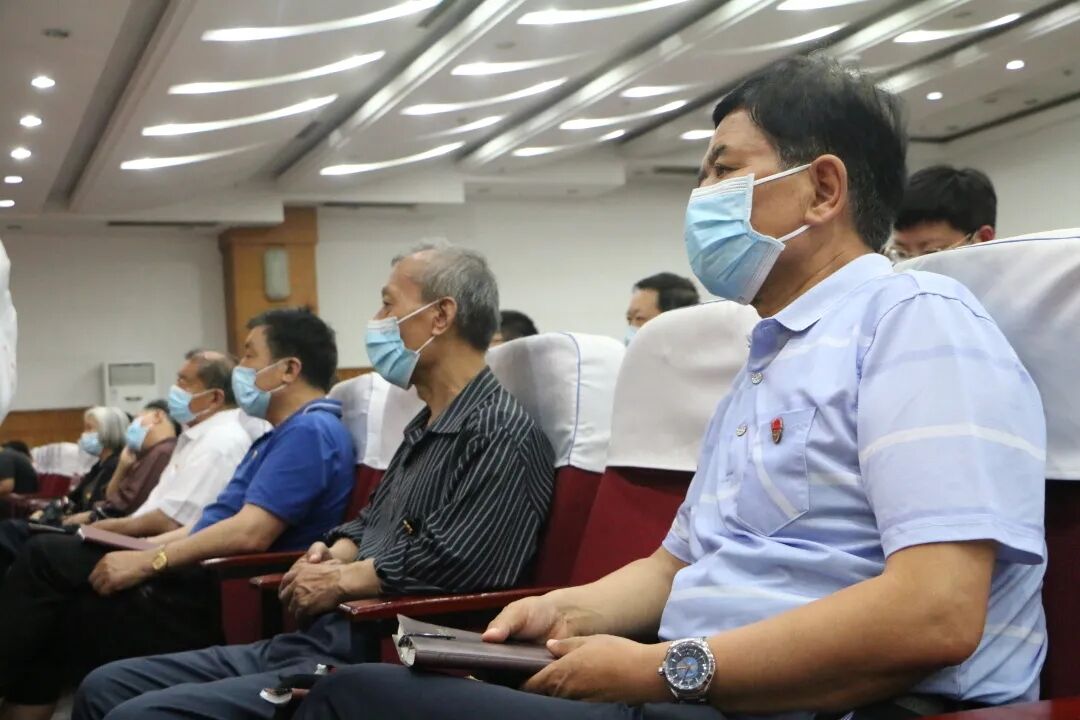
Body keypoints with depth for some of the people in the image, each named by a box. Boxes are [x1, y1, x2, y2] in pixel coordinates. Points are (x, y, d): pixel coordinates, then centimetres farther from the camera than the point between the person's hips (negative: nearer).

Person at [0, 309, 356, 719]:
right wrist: (140, 548, 10)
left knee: (45, 561, -5)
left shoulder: (309, 430, -15)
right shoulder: (288, 433, 19)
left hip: (224, 603, -10)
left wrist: (147, 562, -18)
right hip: (207, 583, 10)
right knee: (47, 559, 6)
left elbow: (250, 533, -25)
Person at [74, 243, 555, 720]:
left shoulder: (501, 435, -13)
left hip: (377, 662, -10)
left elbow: (447, 565, -24)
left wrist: (339, 580, -8)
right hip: (318, 638, 10)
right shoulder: (426, 426, 19)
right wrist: (331, 556, 5)